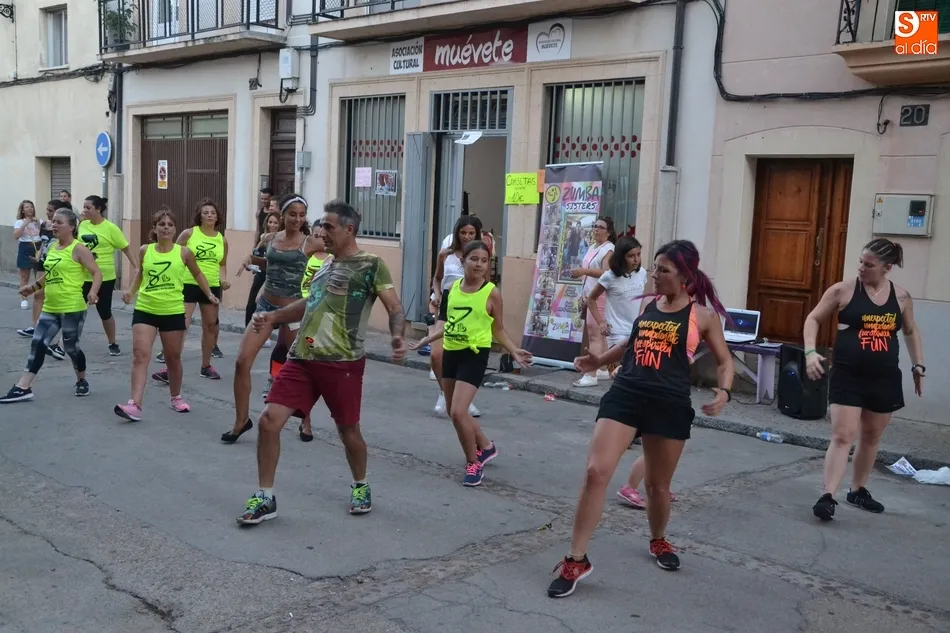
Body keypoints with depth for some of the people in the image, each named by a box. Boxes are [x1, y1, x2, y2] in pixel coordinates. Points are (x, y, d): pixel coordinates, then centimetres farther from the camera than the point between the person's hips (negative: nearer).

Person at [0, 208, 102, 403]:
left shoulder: (78, 249, -11)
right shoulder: (53, 247, 12)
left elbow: (97, 273, -16)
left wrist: (92, 291, -32)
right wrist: (33, 287, 29)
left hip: (72, 308, -7)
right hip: (50, 308, 7)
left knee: (71, 347, 4)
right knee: (37, 344, 1)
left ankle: (82, 381, 28)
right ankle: (23, 388, 1)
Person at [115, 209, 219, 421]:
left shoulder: (184, 252, -4)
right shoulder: (145, 251, 0)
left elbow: (197, 273, 12)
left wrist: (209, 294, 5)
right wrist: (131, 291, 5)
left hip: (173, 312, -1)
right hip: (145, 310, 1)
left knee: (173, 357, 11)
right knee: (140, 354, -11)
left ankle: (176, 397, 32)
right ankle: (135, 404, -15)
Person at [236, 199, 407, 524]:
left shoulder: (371, 265, -5)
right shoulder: (326, 265, 17)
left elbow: (395, 309, -12)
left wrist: (397, 336, -32)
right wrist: (274, 317, 23)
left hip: (342, 363, -6)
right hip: (302, 358, 6)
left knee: (348, 430, 7)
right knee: (269, 420, -3)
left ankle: (361, 486, 36)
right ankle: (265, 498, 9)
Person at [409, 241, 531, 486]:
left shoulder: (491, 293, -9)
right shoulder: (453, 287, 6)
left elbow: (498, 330, -1)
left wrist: (514, 351, -13)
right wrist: (425, 340, 11)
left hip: (475, 354, -6)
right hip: (451, 352, 7)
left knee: (458, 412, -15)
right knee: (454, 411, 16)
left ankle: (474, 463, 5)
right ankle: (485, 447, 39)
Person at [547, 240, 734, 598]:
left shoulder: (702, 316, 0)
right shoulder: (645, 306, 11)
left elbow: (725, 360, 7)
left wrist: (724, 392, -11)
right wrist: (599, 360, 20)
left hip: (670, 405, -2)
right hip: (625, 395, 2)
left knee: (658, 485, 13)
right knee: (596, 472, -12)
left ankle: (658, 541, 46)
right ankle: (576, 561, -4)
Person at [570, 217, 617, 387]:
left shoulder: (608, 249, -11)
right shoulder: (592, 248, 18)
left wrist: (584, 271, -32)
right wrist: (585, 294, 23)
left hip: (600, 296, -10)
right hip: (591, 295, 10)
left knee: (594, 335, -12)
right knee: (599, 334, 12)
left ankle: (591, 375, -14)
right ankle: (603, 370, 18)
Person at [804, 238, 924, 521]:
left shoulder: (901, 297, 3)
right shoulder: (843, 290, -6)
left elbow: (911, 331, 18)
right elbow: (813, 319, 0)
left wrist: (918, 365, 12)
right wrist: (810, 351, -15)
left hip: (885, 378, 4)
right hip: (848, 376, -4)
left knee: (871, 437, 15)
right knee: (842, 436, -11)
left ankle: (858, 490, 31)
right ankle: (827, 496, -10)